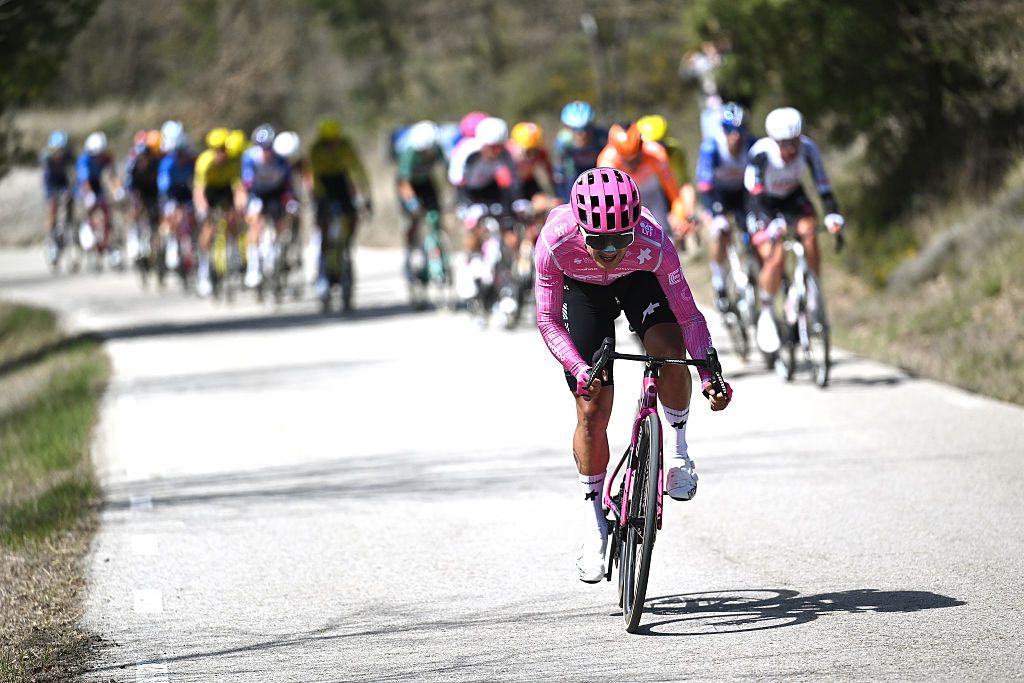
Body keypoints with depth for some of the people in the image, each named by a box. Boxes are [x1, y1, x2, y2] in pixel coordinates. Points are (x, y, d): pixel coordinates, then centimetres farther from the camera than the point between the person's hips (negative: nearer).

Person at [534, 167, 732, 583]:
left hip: (638, 281, 0)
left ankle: (678, 449, -5)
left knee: (669, 350, -31)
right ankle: (593, 519, 12)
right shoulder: (555, 243, -38)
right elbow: (548, 321, -29)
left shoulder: (654, 243, -38)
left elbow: (687, 314, -30)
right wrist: (581, 371, -43)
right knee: (592, 410, -7)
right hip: (582, 289, 0)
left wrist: (710, 375, -41)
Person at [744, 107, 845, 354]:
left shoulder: (807, 148, -25)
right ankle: (766, 315, -2)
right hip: (765, 204, -3)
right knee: (775, 256, -23)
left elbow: (823, 185, -27)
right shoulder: (761, 153, -33)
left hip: (793, 197, 3)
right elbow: (756, 195, -36)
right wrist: (771, 223, -53)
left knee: (809, 234, -28)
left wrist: (833, 215, -44)